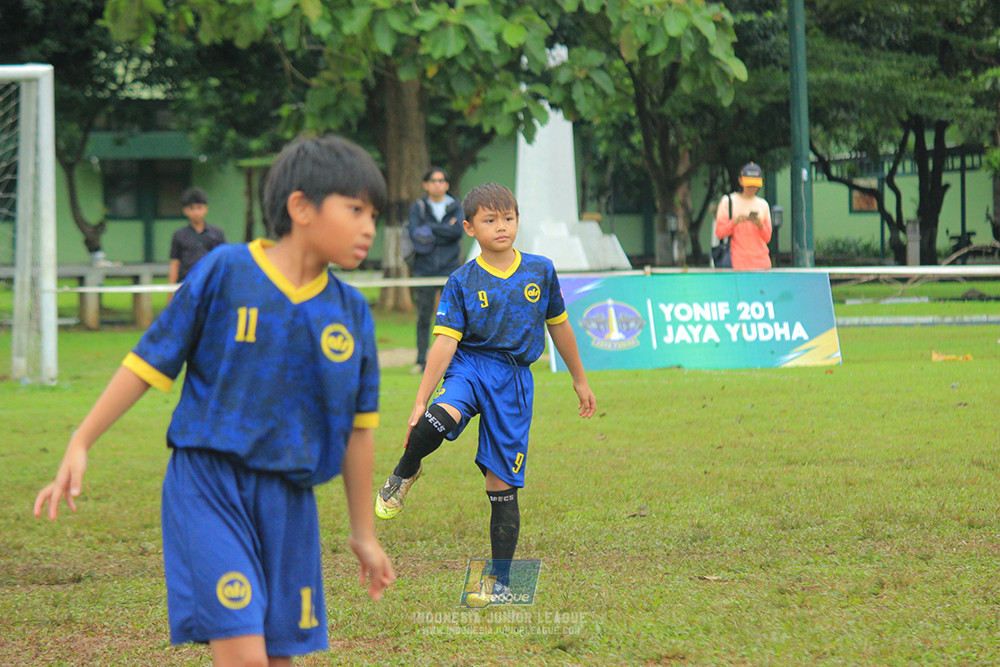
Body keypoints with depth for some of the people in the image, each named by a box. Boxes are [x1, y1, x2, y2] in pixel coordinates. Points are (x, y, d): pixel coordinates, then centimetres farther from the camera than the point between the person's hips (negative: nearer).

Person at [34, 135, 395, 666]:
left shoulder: (351, 312, 6)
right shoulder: (225, 272, -6)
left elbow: (357, 428, 14)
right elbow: (150, 363, 0)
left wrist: (363, 533, 18)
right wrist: (80, 444, -3)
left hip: (288, 501, 5)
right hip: (208, 486, -5)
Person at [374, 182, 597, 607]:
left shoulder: (540, 271, 3)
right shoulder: (463, 283, -3)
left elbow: (558, 326, 17)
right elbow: (445, 343, -8)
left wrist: (580, 381, 25)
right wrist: (420, 403, -14)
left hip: (514, 380, 2)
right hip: (470, 366, -1)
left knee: (502, 485, 2)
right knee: (437, 422, -37)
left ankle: (501, 582, 14)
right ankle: (404, 475, -4)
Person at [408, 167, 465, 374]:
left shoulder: (455, 206, 8)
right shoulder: (418, 207, 6)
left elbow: (458, 231, -9)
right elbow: (415, 234, -9)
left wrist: (430, 229, -8)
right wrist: (445, 230, -9)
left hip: (450, 269, 0)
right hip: (424, 269, 0)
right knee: (423, 317, -1)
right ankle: (421, 361, 4)